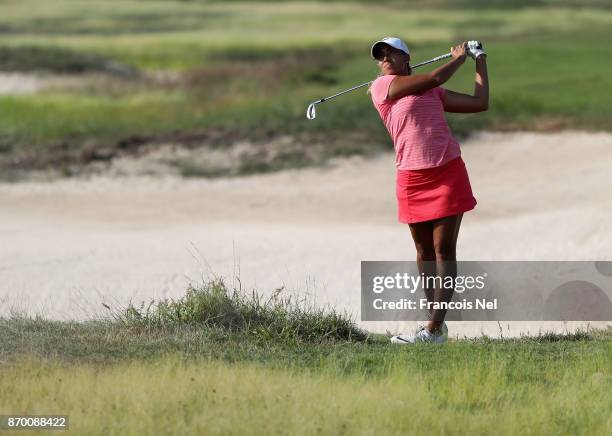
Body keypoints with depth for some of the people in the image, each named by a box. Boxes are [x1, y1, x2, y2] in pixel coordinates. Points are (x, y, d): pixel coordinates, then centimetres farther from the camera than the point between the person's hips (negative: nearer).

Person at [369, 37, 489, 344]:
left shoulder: (433, 94, 15)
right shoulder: (382, 86, 0)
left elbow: (479, 102, 17)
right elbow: (436, 78, -6)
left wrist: (480, 61, 21)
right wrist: (459, 57, 11)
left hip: (448, 172, 2)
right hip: (412, 178, -2)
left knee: (444, 250, -5)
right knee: (425, 252, 6)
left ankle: (433, 328, -9)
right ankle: (436, 324, 12)